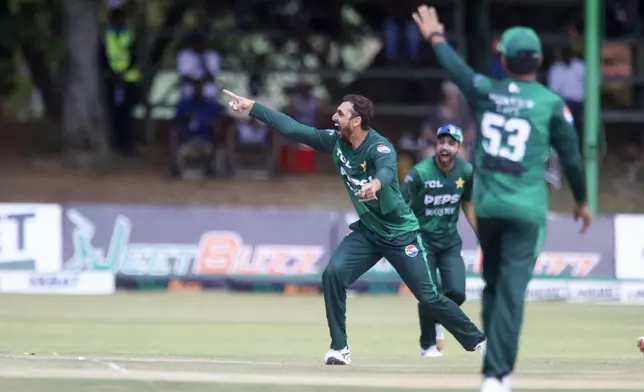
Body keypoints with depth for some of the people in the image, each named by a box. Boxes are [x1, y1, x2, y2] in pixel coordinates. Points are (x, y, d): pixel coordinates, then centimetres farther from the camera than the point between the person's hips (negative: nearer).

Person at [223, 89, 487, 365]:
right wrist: (252, 108, -7)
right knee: (333, 274, -16)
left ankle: (477, 342, 14)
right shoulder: (335, 142, -6)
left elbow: (387, 169, -48)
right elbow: (293, 128, -4)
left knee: (429, 297, -4)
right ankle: (340, 349, -8)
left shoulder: (379, 147, -25)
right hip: (367, 231, 6)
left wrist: (376, 184, -71)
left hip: (401, 235, -6)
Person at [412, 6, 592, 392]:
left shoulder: (485, 91, 3)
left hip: (486, 205, 4)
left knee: (493, 285, 18)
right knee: (511, 291, -7)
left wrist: (436, 39, 43)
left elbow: (456, 66, 23)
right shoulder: (551, 103, -5)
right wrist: (582, 201, 16)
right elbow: (571, 156, 1)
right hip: (526, 209, -4)